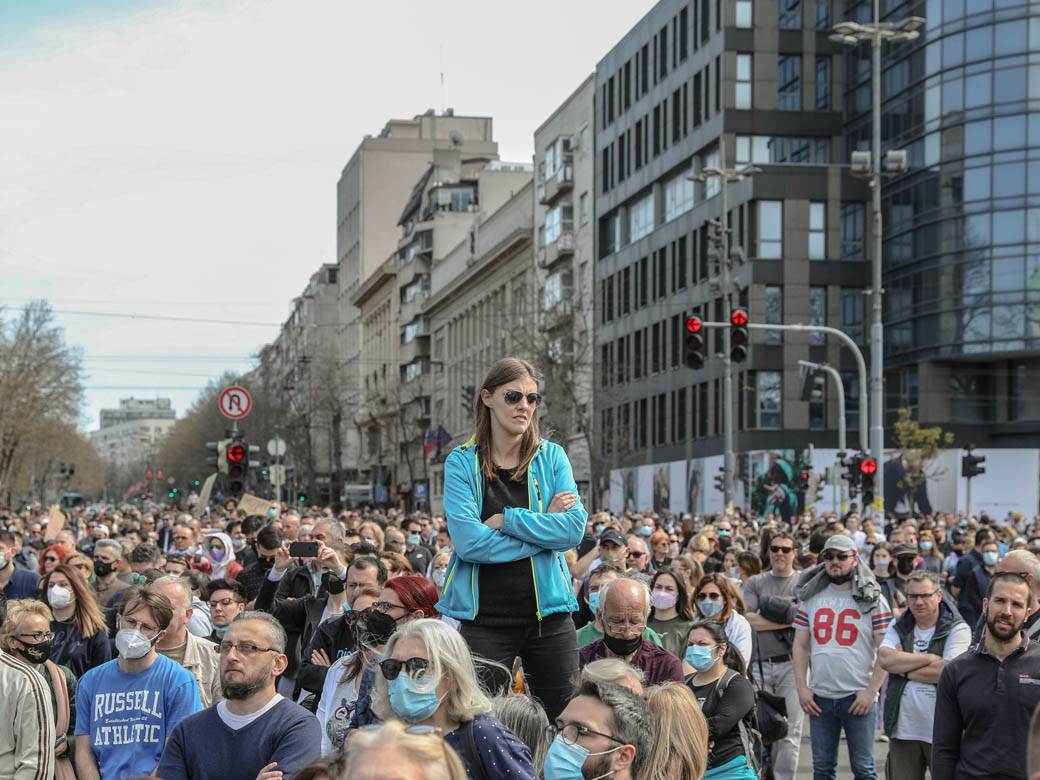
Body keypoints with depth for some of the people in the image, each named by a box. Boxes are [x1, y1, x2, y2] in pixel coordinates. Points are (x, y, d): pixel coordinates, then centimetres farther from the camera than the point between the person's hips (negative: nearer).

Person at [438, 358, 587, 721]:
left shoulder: (552, 457, 5)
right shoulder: (462, 462, -2)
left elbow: (574, 528, -8)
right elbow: (469, 541, -14)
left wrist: (506, 520, -14)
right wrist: (545, 524, -9)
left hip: (548, 613, 2)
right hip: (486, 619, -2)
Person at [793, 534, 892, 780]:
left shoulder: (872, 600, -1)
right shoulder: (811, 598, 9)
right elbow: (800, 646, 10)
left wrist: (871, 691, -11)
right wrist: (801, 687, 0)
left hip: (858, 697, -3)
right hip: (820, 697, 3)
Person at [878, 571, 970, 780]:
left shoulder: (957, 629, -3)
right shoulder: (898, 629, 11)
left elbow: (947, 672, -16)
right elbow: (885, 659, -8)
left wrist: (903, 668, -6)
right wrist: (929, 658, -11)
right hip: (902, 729, 4)